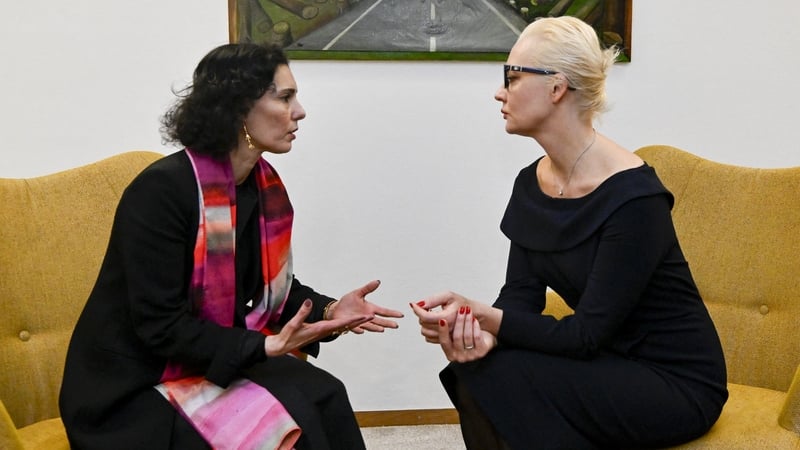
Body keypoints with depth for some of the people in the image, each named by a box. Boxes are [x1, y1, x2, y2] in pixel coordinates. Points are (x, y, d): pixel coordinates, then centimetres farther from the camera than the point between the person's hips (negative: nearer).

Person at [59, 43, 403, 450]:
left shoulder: (263, 185, 2)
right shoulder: (162, 189, -23)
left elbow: (274, 286, 9)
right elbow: (159, 326, -25)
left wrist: (328, 311, -11)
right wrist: (266, 346, -31)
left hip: (215, 363, 7)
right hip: (136, 385, -7)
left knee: (323, 397, -16)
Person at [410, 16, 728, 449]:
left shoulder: (633, 196, -23)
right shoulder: (531, 183, 1)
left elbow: (586, 333, -24)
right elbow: (520, 296, -5)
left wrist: (478, 313, -33)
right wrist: (481, 330, -27)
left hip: (676, 381, -6)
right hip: (608, 363, 7)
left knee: (497, 377, -23)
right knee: (478, 367, -17)